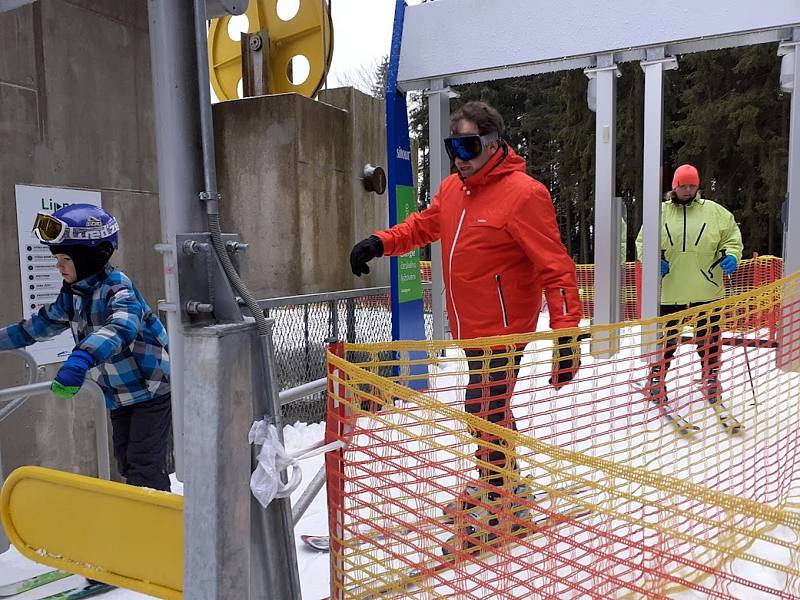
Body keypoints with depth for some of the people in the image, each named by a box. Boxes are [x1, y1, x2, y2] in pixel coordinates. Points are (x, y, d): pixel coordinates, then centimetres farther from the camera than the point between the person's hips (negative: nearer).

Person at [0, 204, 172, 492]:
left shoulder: (116, 285, -23)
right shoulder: (72, 293, 3)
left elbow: (122, 326, -43)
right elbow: (40, 325, 17)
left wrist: (82, 359, -56)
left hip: (151, 389, -8)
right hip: (118, 393, 8)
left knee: (144, 466, -9)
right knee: (125, 461, 15)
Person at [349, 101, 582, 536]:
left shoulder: (523, 194, -17)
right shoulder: (452, 189, 7)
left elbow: (555, 266, -20)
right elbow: (422, 226, 21)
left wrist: (566, 329, -25)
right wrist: (380, 243, 4)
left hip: (502, 329, -8)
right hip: (471, 328, 8)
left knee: (485, 414, -1)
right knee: (490, 409, 21)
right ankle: (500, 482, 42)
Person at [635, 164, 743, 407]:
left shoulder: (714, 211, 3)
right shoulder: (660, 212, 3)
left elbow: (732, 237, 9)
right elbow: (643, 242, 7)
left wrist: (731, 256, -10)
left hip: (706, 289, 1)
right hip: (670, 289, 0)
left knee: (708, 338, 12)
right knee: (666, 337, 8)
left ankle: (711, 379, 28)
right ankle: (656, 378, 24)